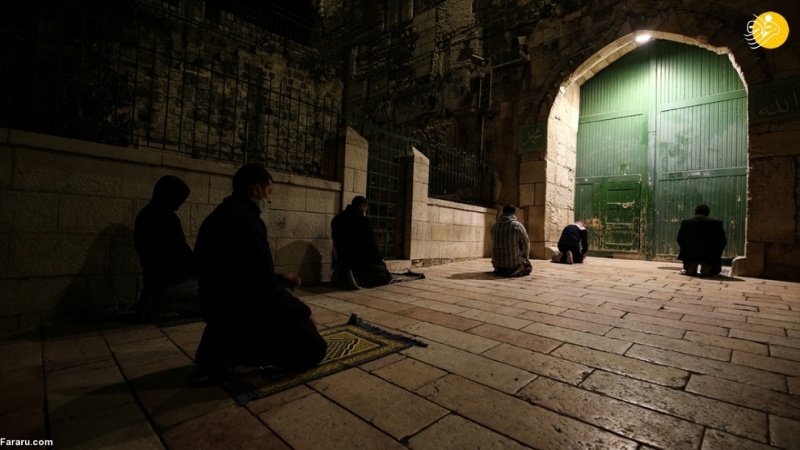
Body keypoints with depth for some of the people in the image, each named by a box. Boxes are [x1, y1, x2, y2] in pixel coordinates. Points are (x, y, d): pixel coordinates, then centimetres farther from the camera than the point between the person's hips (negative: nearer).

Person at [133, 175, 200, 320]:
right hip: (172, 280, -9)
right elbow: (181, 253, -18)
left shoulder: (145, 214, 8)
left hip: (154, 276, 9)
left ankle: (158, 296, 15)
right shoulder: (166, 217, -21)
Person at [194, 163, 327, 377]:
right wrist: (303, 311, -9)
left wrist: (281, 279, 15)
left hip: (221, 308, 10)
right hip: (239, 313, -10)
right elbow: (266, 286, -24)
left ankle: (224, 345, 12)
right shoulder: (247, 220, -22)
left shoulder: (219, 217, 10)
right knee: (314, 348, -5)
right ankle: (230, 351, -3)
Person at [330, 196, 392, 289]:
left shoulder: (337, 219, 9)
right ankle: (358, 278, -20)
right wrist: (380, 258, 5)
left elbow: (337, 243, 16)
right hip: (361, 260, -7)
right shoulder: (363, 220, -12)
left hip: (343, 261, 8)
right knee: (387, 276, 2)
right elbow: (371, 243, -11)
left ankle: (343, 277, 5)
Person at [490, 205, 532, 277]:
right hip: (514, 267, -4)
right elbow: (526, 245, -4)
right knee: (528, 267, 25)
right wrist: (523, 258, 17)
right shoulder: (518, 226, -13)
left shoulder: (494, 225, -1)